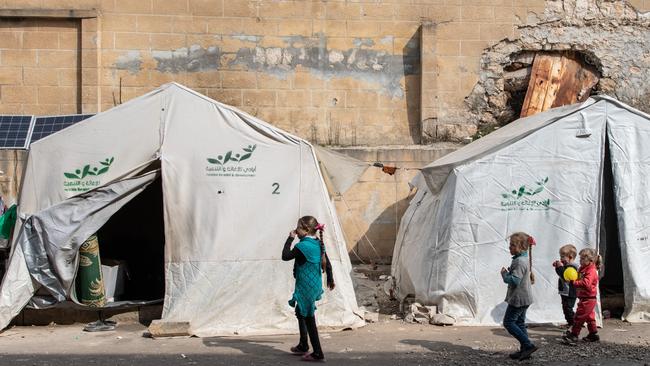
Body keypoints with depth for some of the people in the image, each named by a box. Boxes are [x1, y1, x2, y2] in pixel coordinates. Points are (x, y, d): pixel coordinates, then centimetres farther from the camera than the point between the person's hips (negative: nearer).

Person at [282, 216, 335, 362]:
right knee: (301, 313, 25)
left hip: (305, 287, -9)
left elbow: (285, 256, -16)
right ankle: (303, 346, 36)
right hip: (315, 285, 9)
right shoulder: (318, 244, 5)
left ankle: (317, 353, -2)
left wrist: (290, 239, -7)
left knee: (308, 318, -3)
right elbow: (327, 263, 14)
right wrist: (330, 280, 28)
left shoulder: (303, 246, -20)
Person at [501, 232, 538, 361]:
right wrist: (509, 272, 6)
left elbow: (514, 280, -27)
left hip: (518, 299, -10)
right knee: (519, 323, 14)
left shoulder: (519, 262, -21)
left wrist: (504, 274, -12)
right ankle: (524, 350, 16)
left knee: (508, 322, -5)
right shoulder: (524, 259, 12)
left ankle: (528, 345, -9)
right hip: (524, 298, 10)